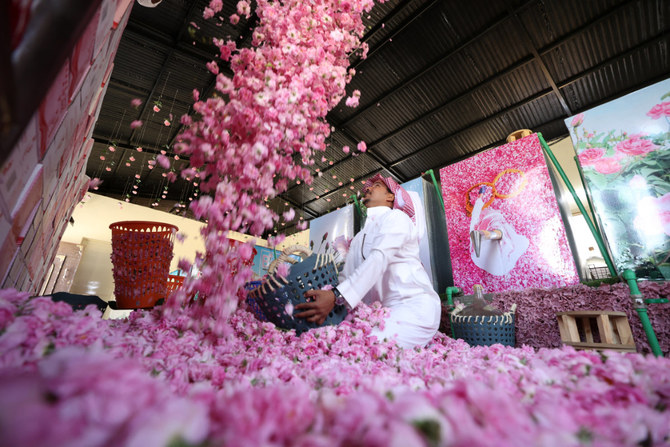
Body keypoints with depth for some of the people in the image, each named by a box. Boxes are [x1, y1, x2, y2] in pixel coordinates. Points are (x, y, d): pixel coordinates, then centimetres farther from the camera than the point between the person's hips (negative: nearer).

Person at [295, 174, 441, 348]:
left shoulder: (396, 216, 1)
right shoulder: (359, 238, 22)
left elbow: (380, 257, -17)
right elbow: (346, 277, 14)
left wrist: (337, 296, -29)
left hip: (413, 306, -6)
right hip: (382, 312, 7)